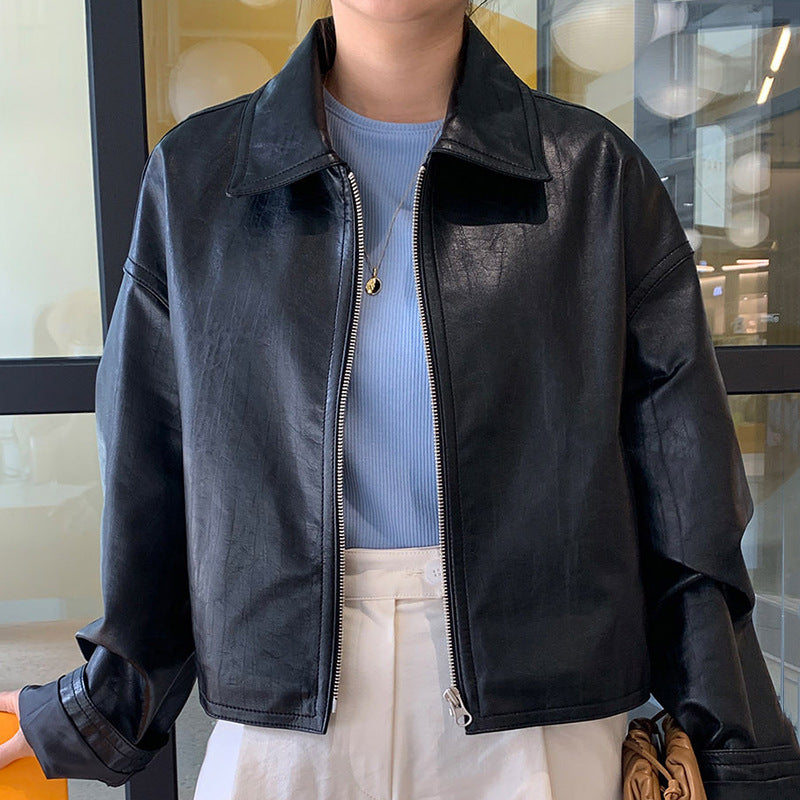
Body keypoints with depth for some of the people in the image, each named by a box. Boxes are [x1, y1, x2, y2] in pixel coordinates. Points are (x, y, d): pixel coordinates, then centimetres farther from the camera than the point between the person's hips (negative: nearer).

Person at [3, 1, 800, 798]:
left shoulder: (599, 174, -3)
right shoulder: (192, 177, 1)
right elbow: (151, 472, 5)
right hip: (281, 718, 2)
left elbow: (683, 493, -2)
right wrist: (100, 709, 13)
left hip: (539, 719, 0)